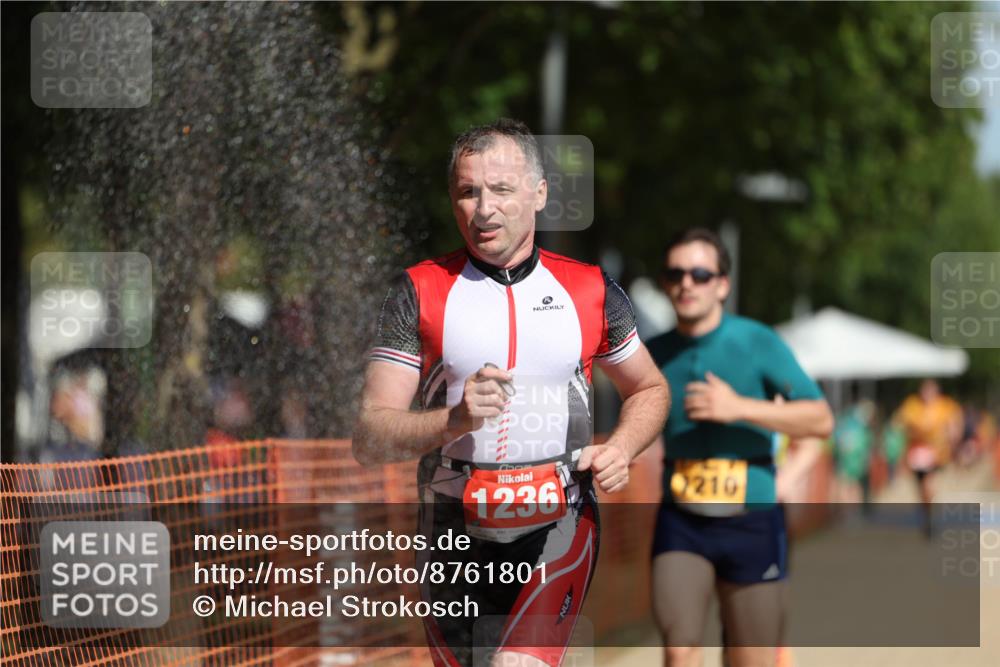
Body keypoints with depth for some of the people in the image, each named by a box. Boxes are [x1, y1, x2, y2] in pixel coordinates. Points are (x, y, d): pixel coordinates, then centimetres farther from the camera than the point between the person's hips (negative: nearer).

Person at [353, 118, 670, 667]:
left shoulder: (590, 290, 5)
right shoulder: (420, 292, 1)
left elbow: (650, 389, 22)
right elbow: (368, 440, -5)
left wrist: (621, 448, 0)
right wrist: (454, 419, -24)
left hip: (559, 526, -1)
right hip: (454, 533, 1)